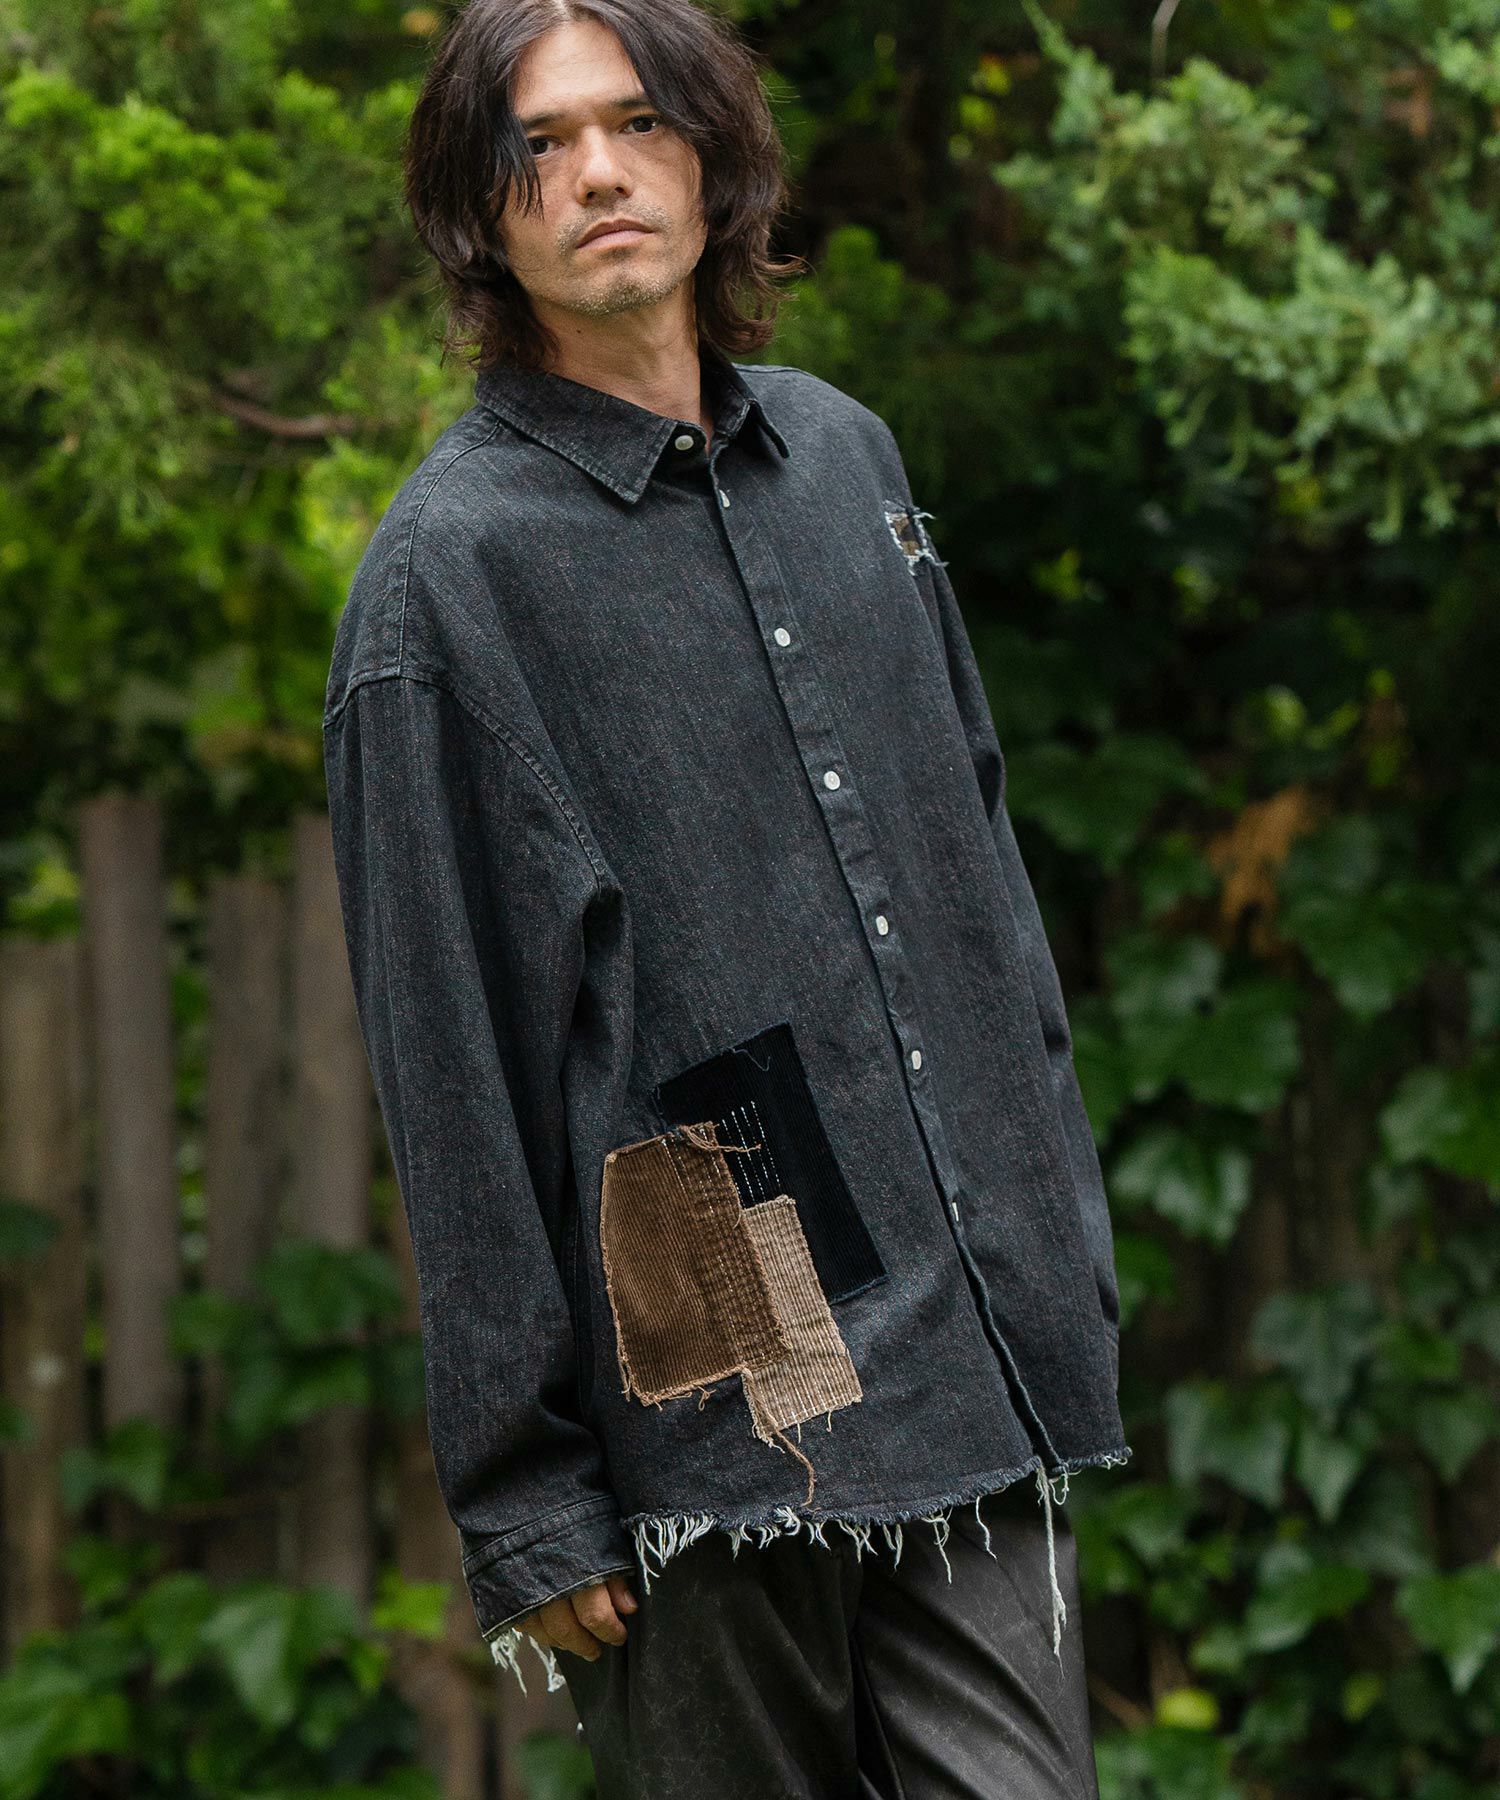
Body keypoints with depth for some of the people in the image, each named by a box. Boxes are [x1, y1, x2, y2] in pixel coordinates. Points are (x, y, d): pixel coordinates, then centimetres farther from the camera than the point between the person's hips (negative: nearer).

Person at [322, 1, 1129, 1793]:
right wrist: (521, 1496, -9)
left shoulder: (844, 455, 14)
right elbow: (447, 1063, -7)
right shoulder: (449, 565, -5)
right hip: (710, 1409, -5)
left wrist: (1064, 1240, 18)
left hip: (981, 1369, 5)